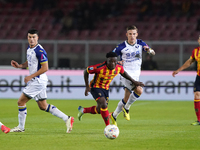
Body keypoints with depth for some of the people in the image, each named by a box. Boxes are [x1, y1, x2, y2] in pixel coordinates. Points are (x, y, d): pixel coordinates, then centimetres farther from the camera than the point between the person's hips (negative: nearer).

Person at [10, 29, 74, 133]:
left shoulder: (40, 51, -19)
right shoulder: (29, 49, 10)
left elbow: (45, 68, -21)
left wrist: (31, 76, -19)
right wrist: (19, 66, 6)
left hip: (38, 81, -10)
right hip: (34, 81, 10)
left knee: (21, 102, -4)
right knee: (43, 106, 13)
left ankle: (21, 127, 9)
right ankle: (67, 119, 15)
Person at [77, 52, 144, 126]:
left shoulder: (119, 67, -16)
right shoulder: (99, 67, -31)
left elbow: (123, 73, 9)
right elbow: (86, 71, -16)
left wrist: (133, 81, 5)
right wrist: (87, 86, -16)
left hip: (105, 89, 6)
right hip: (96, 87, -6)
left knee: (99, 110, 13)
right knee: (104, 105, -28)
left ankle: (83, 110, 41)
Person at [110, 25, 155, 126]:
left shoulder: (140, 44, 4)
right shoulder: (122, 47, -6)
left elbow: (153, 53, -1)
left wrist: (148, 49, -24)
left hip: (136, 75, 5)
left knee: (126, 99, 9)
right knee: (139, 90, -27)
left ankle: (114, 116, 27)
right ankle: (127, 108, -7)